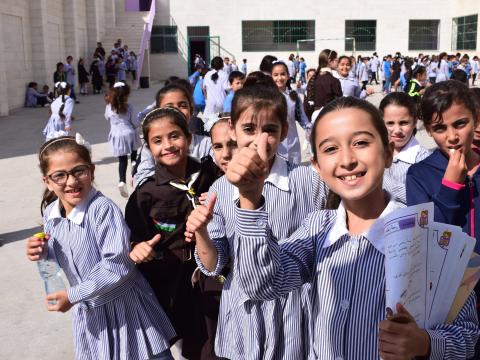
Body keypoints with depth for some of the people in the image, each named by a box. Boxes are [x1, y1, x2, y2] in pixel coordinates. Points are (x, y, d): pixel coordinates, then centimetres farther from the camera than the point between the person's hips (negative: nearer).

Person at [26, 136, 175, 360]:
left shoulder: (103, 209, -26)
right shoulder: (50, 213, -3)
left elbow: (118, 266, -29)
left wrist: (73, 295, -21)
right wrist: (43, 253, -10)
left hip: (122, 307, -6)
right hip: (87, 311, 6)